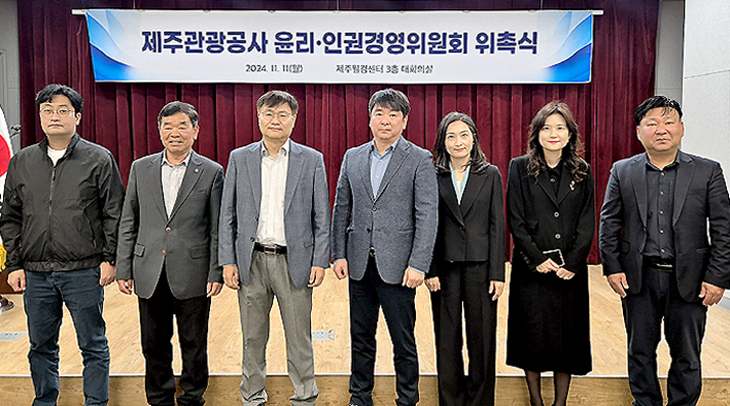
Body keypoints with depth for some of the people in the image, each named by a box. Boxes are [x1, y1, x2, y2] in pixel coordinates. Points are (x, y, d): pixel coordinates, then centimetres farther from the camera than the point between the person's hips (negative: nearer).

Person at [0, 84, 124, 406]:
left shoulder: (99, 159, 0)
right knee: (41, 346, 14)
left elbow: (114, 214, -1)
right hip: (35, 273, 4)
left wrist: (109, 259, -7)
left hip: (83, 271, -3)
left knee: (93, 346, 5)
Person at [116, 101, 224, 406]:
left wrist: (216, 273, -7)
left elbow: (217, 229, -2)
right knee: (154, 345, 13)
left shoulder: (211, 172, -1)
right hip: (150, 276, 3)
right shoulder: (140, 168, 7)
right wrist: (123, 269, 4)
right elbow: (128, 224, 8)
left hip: (192, 276, -2)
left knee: (194, 346, 9)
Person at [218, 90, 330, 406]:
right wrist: (228, 261, 0)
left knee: (299, 339, 7)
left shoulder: (312, 160, 2)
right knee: (253, 339, 12)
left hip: (294, 261, -1)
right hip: (251, 261, 2)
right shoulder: (239, 158, 5)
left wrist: (319, 261, -4)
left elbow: (321, 216, 2)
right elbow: (228, 214, 6)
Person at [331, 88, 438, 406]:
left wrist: (417, 265, -14)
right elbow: (341, 209, 12)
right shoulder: (353, 157, 10)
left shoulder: (420, 160, -3)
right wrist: (339, 254, 5)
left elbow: (428, 216, -8)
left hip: (396, 266, -4)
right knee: (360, 337, 15)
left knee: (403, 342, 5)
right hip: (359, 263, 4)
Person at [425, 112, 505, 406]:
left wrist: (497, 273, -5)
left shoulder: (490, 174, 3)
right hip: (445, 267, 0)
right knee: (447, 339, 9)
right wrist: (430, 270, -5)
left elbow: (497, 226, 1)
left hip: (480, 265, 0)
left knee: (482, 337, 7)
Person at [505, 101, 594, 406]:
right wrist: (537, 258, -11)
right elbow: (515, 220, -4)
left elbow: (587, 222, 3)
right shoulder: (520, 168, 1)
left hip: (570, 267, 2)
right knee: (531, 332, 5)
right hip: (531, 266, -1)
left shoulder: (582, 171, 6)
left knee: (567, 332, 6)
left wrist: (573, 262, -9)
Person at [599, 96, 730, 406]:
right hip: (638, 278, 1)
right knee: (640, 352, 14)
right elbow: (609, 223, 3)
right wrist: (612, 267, -4)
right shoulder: (622, 171, 2)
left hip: (688, 281, -1)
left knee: (687, 357, 12)